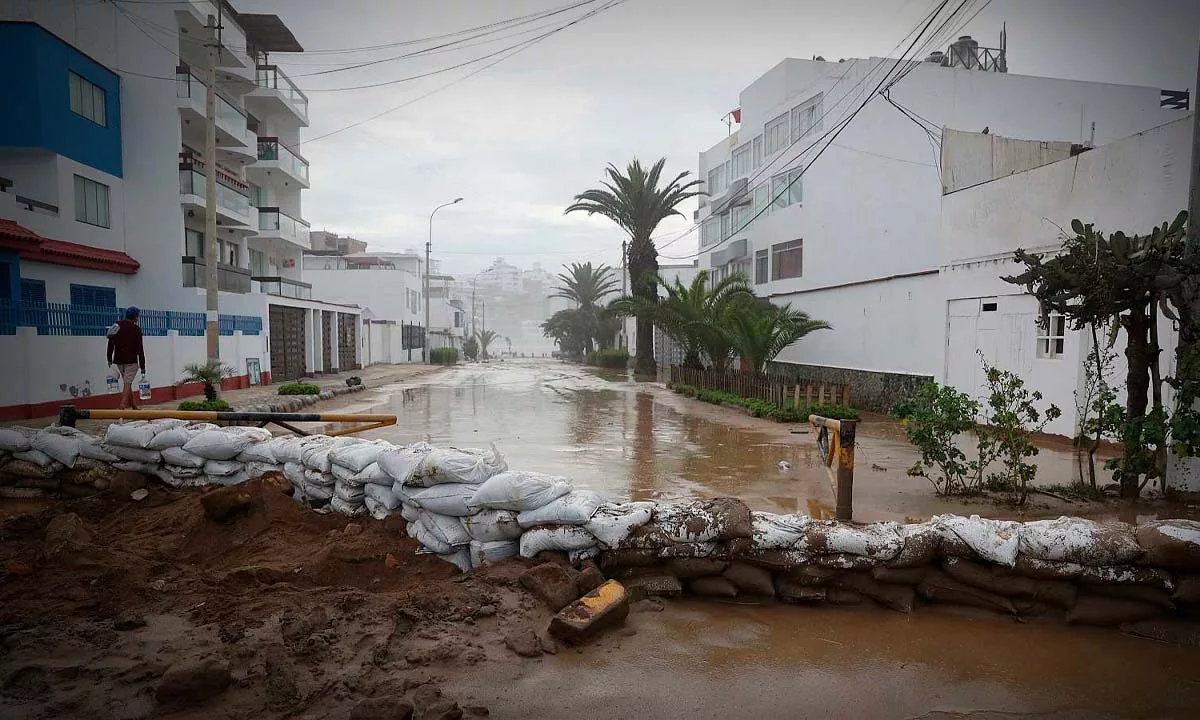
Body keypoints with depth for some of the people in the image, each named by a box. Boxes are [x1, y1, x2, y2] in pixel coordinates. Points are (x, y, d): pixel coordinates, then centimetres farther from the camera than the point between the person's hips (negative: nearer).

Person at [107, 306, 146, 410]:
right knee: (127, 384, -7)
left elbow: (111, 344, 9)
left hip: (119, 360, 6)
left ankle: (134, 406, 20)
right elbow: (139, 349, -9)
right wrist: (142, 365, -6)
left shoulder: (117, 326, 7)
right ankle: (122, 406, -19)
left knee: (127, 383, 14)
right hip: (131, 361, -6)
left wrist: (109, 358, 17)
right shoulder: (136, 329, -8)